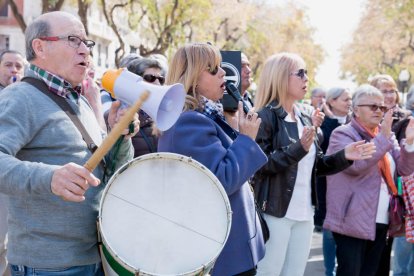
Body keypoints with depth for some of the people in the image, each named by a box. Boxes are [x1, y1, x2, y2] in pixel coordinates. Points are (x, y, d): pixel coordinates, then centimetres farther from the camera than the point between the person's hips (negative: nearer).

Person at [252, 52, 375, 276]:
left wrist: (343, 156, 3)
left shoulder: (305, 120, 14)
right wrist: (298, 149, -26)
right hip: (275, 213, -8)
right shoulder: (265, 117, -10)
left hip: (304, 213, 8)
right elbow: (258, 165, -20)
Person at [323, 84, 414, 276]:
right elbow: (355, 165, -22)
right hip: (353, 221, -7)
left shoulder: (386, 135, 14)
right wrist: (383, 138, -23)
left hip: (381, 221, 7)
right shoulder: (342, 134, -6)